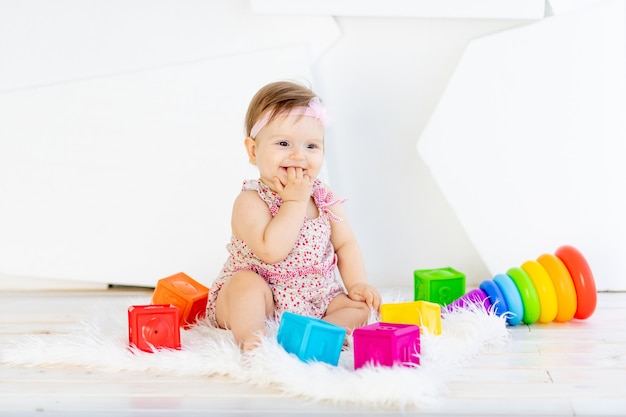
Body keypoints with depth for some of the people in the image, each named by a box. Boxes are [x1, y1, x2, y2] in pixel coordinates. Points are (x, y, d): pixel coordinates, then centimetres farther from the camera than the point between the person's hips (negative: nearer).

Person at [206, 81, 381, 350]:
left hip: (316, 303, 6)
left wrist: (357, 283, -7)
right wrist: (295, 201, -27)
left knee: (360, 306, -11)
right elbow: (271, 251, -32)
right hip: (257, 302, -5)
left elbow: (345, 244, 9)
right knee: (246, 281, -32)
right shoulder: (250, 202, -17)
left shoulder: (324, 197, 2)